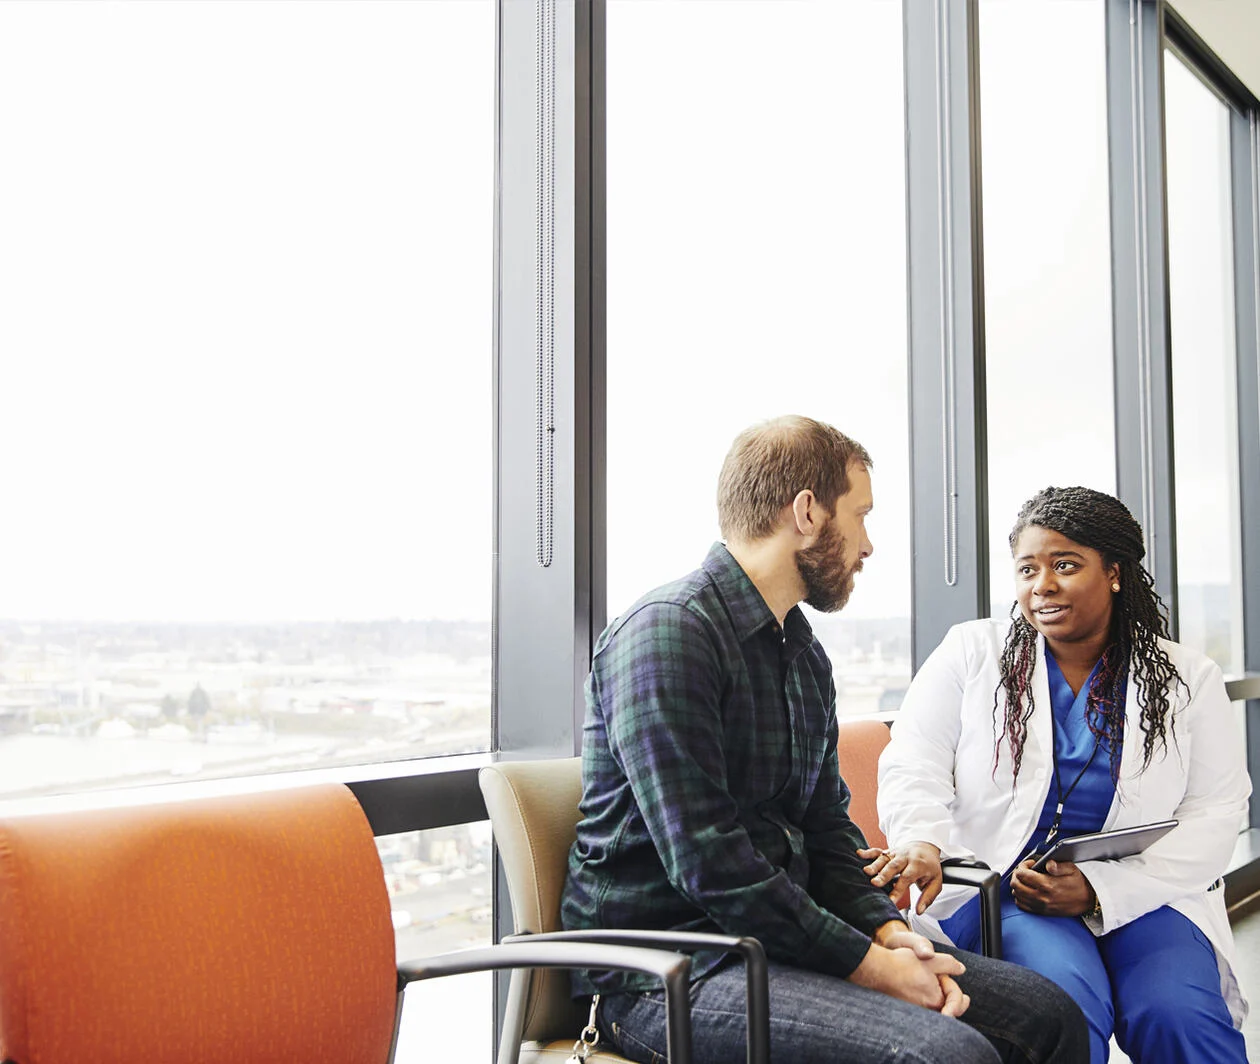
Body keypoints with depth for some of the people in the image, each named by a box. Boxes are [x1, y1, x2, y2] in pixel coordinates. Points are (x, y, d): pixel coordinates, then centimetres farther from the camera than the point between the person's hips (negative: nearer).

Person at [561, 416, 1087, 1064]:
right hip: (665, 973, -8)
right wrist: (867, 964, -17)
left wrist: (887, 929, -2)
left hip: (784, 934, 9)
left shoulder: (805, 655, 16)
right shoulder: (667, 632, -15)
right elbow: (707, 862, -21)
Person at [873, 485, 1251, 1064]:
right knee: (1069, 1000, -30)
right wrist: (921, 841, -23)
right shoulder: (971, 652, 7)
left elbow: (1215, 812, 2)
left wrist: (1099, 888, -13)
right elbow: (913, 763, 1)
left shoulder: (1188, 678, 9)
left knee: (1178, 1015, -27)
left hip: (1140, 893, 2)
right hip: (996, 887, -1)